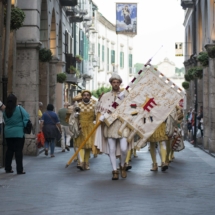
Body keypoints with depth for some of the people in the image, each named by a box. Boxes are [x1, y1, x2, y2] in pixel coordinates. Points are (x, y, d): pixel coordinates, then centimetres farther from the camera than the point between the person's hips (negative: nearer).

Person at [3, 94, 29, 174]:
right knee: (18, 151, -1)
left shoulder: (5, 111, 1)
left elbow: (5, 121, 5)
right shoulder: (19, 109, -11)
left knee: (9, 150, 14)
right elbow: (26, 118, -12)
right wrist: (25, 128, -2)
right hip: (18, 133, -4)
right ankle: (19, 170, -2)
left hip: (8, 134, 4)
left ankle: (8, 168, 19)